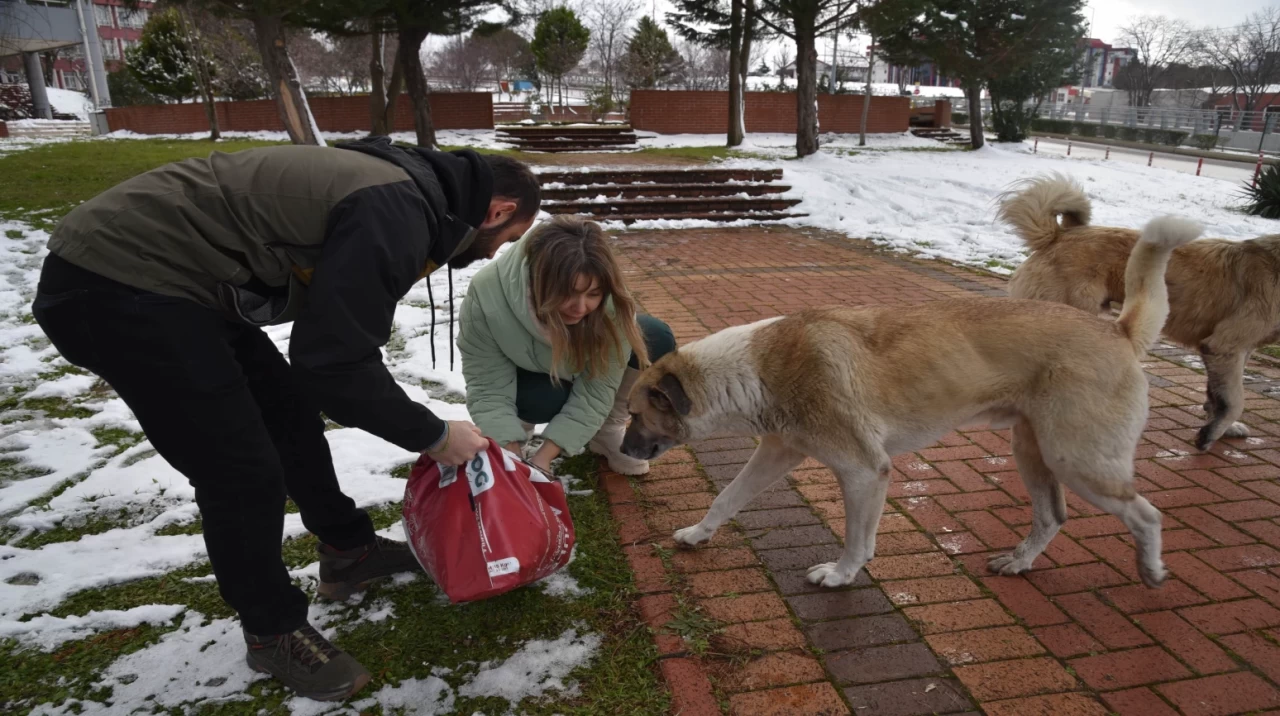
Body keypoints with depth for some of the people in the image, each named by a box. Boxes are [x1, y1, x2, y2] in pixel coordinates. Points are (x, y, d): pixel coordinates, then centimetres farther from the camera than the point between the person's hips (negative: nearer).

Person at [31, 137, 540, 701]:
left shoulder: (405, 189, 9)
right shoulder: (397, 214, -22)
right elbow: (336, 363, -24)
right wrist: (432, 435, -10)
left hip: (166, 275, 10)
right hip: (116, 287, -10)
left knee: (291, 410, 18)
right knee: (244, 472, -6)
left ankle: (348, 551, 35)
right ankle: (272, 632, 16)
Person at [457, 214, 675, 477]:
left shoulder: (610, 303, -35)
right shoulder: (488, 296, -39)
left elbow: (596, 390, -30)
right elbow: (488, 389, -32)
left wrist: (544, 456, -36)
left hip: (579, 365, 2)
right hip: (528, 373, -2)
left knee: (656, 339, -21)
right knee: (544, 399, -36)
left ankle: (608, 432, -1)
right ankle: (520, 422, 1)